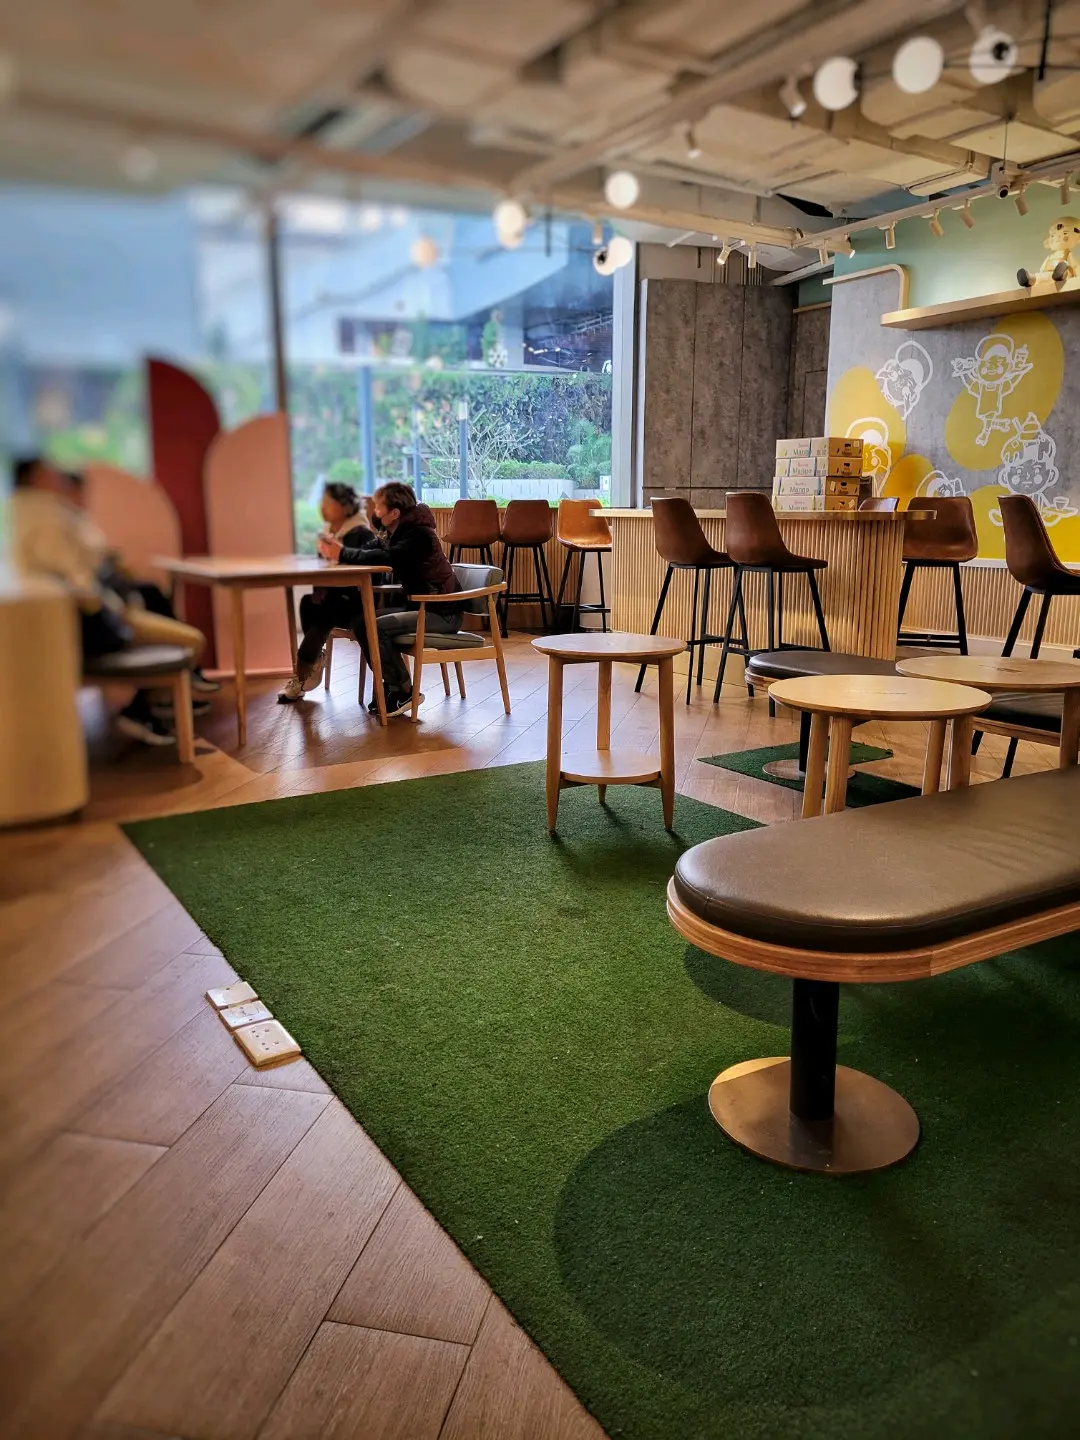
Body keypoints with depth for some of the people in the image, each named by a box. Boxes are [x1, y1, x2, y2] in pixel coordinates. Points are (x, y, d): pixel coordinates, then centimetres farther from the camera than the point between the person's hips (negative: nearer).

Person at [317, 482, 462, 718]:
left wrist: (342, 554, -26)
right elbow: (374, 550, 9)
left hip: (443, 613, -9)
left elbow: (384, 558, -32)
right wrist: (339, 551, -7)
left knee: (377, 628, -22)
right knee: (361, 623, -1)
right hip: (421, 606, 9)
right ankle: (392, 685, 5)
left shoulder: (417, 534, -18)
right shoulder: (399, 531, 11)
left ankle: (404, 692, -8)